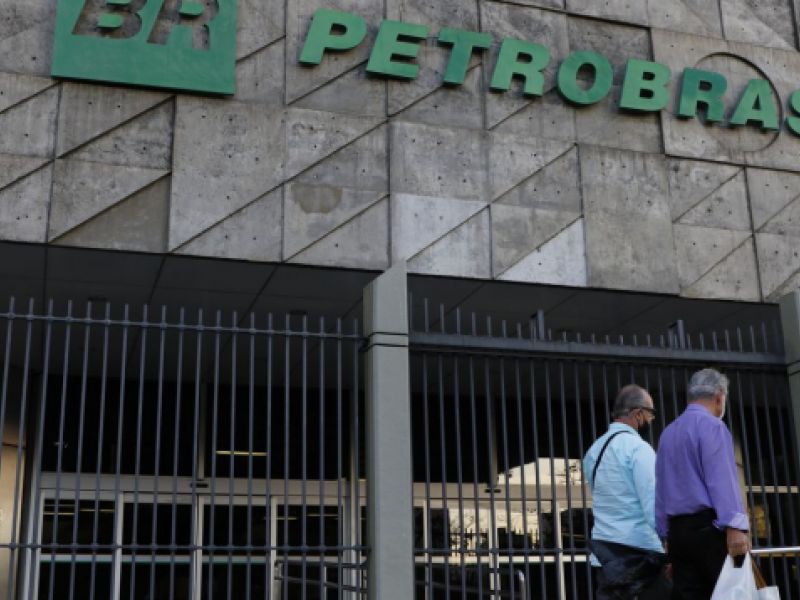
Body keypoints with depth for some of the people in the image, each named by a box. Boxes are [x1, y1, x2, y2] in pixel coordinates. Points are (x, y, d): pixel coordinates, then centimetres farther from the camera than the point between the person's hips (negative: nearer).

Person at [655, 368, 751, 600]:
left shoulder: (668, 432, 19)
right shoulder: (711, 425, -4)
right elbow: (721, 477, -15)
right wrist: (735, 526, -22)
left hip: (678, 530, 8)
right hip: (708, 527, -7)